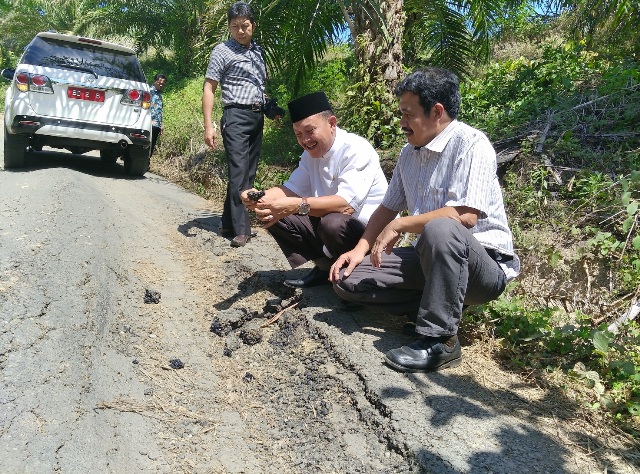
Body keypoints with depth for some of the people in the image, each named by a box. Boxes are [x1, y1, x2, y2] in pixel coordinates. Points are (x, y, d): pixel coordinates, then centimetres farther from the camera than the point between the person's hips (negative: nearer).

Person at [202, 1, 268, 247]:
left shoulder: (258, 50, 17)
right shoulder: (223, 51, -1)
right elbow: (209, 88, -5)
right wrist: (208, 125, -14)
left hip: (257, 117, 7)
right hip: (236, 116, -7)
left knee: (249, 174, 6)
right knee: (238, 172, -13)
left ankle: (229, 223, 14)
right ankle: (241, 229, -10)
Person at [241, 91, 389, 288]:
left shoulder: (356, 150, -20)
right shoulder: (311, 153, 5)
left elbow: (346, 205, -32)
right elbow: (292, 189, 3)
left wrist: (297, 206, -41)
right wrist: (260, 197, -18)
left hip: (371, 230, -7)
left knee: (333, 224, -39)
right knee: (273, 216, -3)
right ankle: (324, 268, 0)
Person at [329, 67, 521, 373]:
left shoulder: (470, 145, -15)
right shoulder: (409, 154, 9)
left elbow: (466, 216, -28)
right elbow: (388, 208, 17)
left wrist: (398, 226, -19)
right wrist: (360, 249, 2)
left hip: (487, 264, -7)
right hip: (432, 258, 8)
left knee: (440, 230, -40)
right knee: (347, 278, -4)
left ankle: (439, 341, -25)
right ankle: (443, 304, -2)